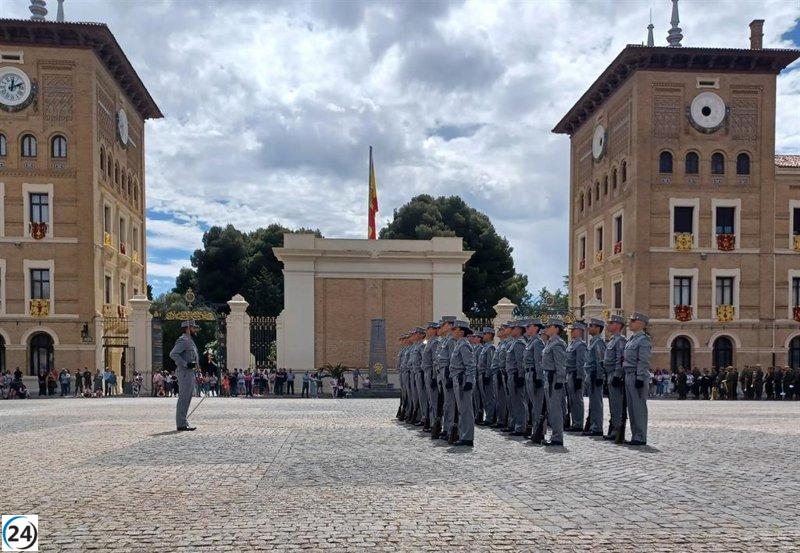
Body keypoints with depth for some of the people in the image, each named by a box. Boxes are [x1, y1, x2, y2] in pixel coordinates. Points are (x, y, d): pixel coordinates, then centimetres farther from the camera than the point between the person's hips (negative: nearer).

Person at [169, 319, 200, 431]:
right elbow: (173, 354, -23)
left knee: (187, 398, 12)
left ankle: (183, 422, 17)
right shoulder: (183, 340, -12)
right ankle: (181, 424, -8)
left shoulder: (190, 341, 20)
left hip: (190, 372, 10)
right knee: (183, 398, -9)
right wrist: (186, 364, -24)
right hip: (185, 373, -10)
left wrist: (195, 364, 14)